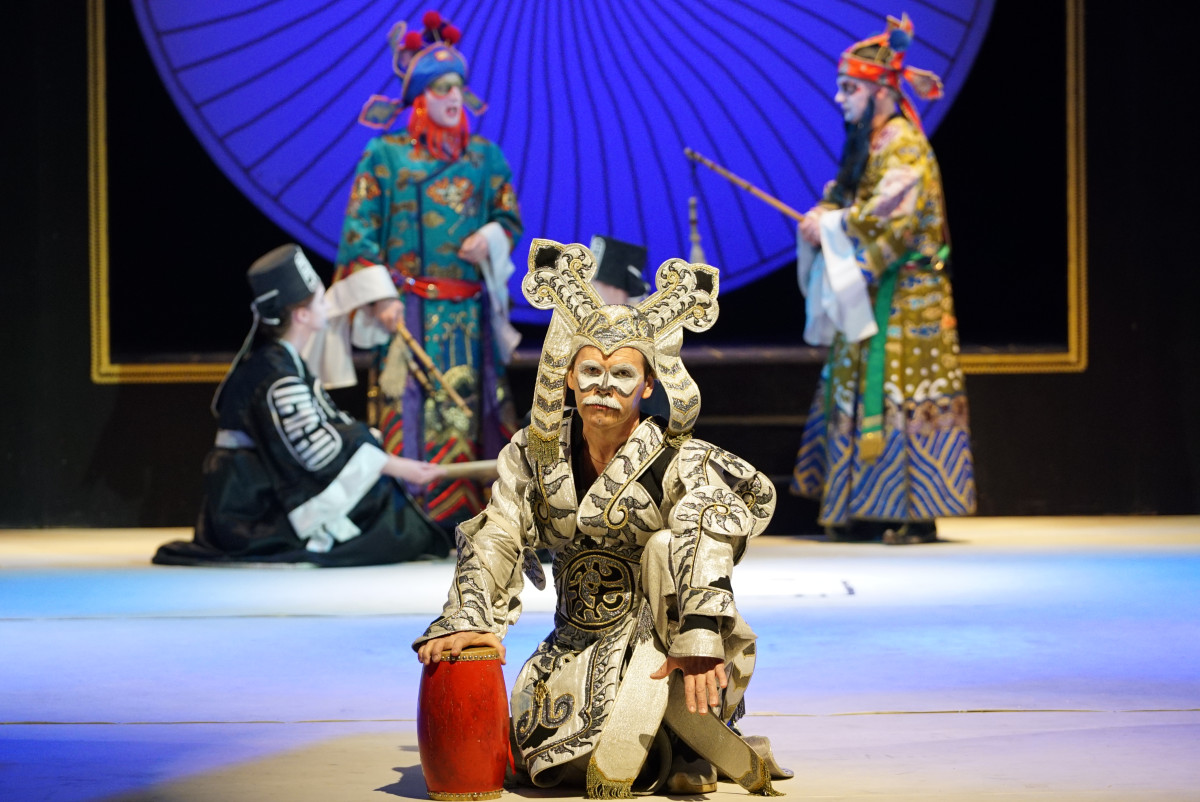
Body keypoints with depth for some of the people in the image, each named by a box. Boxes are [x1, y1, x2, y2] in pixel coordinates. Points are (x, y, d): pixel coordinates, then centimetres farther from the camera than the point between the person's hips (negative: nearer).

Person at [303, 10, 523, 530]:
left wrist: (491, 237, -7)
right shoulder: (385, 155, 2)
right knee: (407, 406, -9)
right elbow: (359, 229, -1)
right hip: (408, 309, -3)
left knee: (473, 406, 1)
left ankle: (470, 515, 5)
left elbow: (510, 216, 16)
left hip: (470, 310, 4)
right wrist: (380, 297, -11)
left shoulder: (484, 156, 13)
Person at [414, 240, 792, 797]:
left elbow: (706, 541, -29)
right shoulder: (534, 454, 0)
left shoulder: (677, 460, -11)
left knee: (666, 547, -32)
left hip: (661, 633, -3)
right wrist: (467, 619, -27)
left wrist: (698, 637, -47)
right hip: (579, 643, 3)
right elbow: (496, 539, -8)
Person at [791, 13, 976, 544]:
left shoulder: (903, 146, -13)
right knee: (860, 395, 8)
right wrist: (821, 218, 1)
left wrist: (830, 226, -14)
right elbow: (844, 202, 21)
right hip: (866, 298, 9)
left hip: (901, 298, -9)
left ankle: (916, 514, -6)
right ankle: (869, 508, 12)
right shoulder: (866, 144, 16)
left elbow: (890, 219, -22)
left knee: (898, 395, -9)